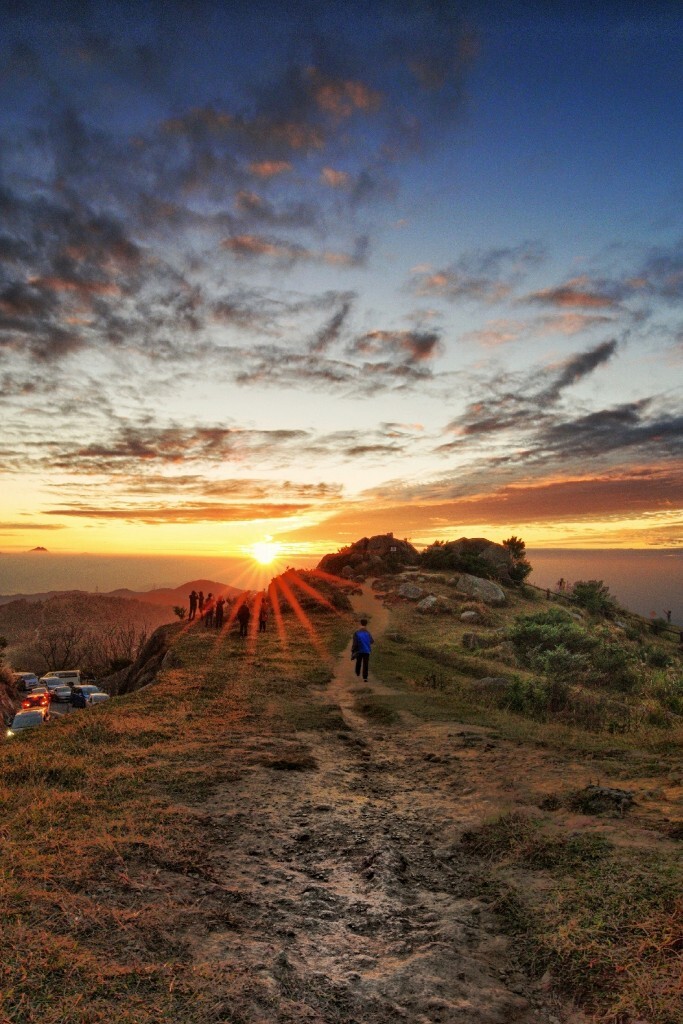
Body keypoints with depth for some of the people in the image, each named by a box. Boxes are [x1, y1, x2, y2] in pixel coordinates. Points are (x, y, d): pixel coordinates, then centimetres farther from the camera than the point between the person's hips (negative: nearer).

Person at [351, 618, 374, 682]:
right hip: (366, 651, 0)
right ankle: (365, 677, -7)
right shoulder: (367, 633, -7)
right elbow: (372, 641, 5)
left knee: (358, 662, 23)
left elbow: (354, 643, -14)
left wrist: (352, 652, -7)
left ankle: (357, 673, 43)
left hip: (359, 651, 0)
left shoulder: (356, 633, -12)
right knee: (365, 664, 2)